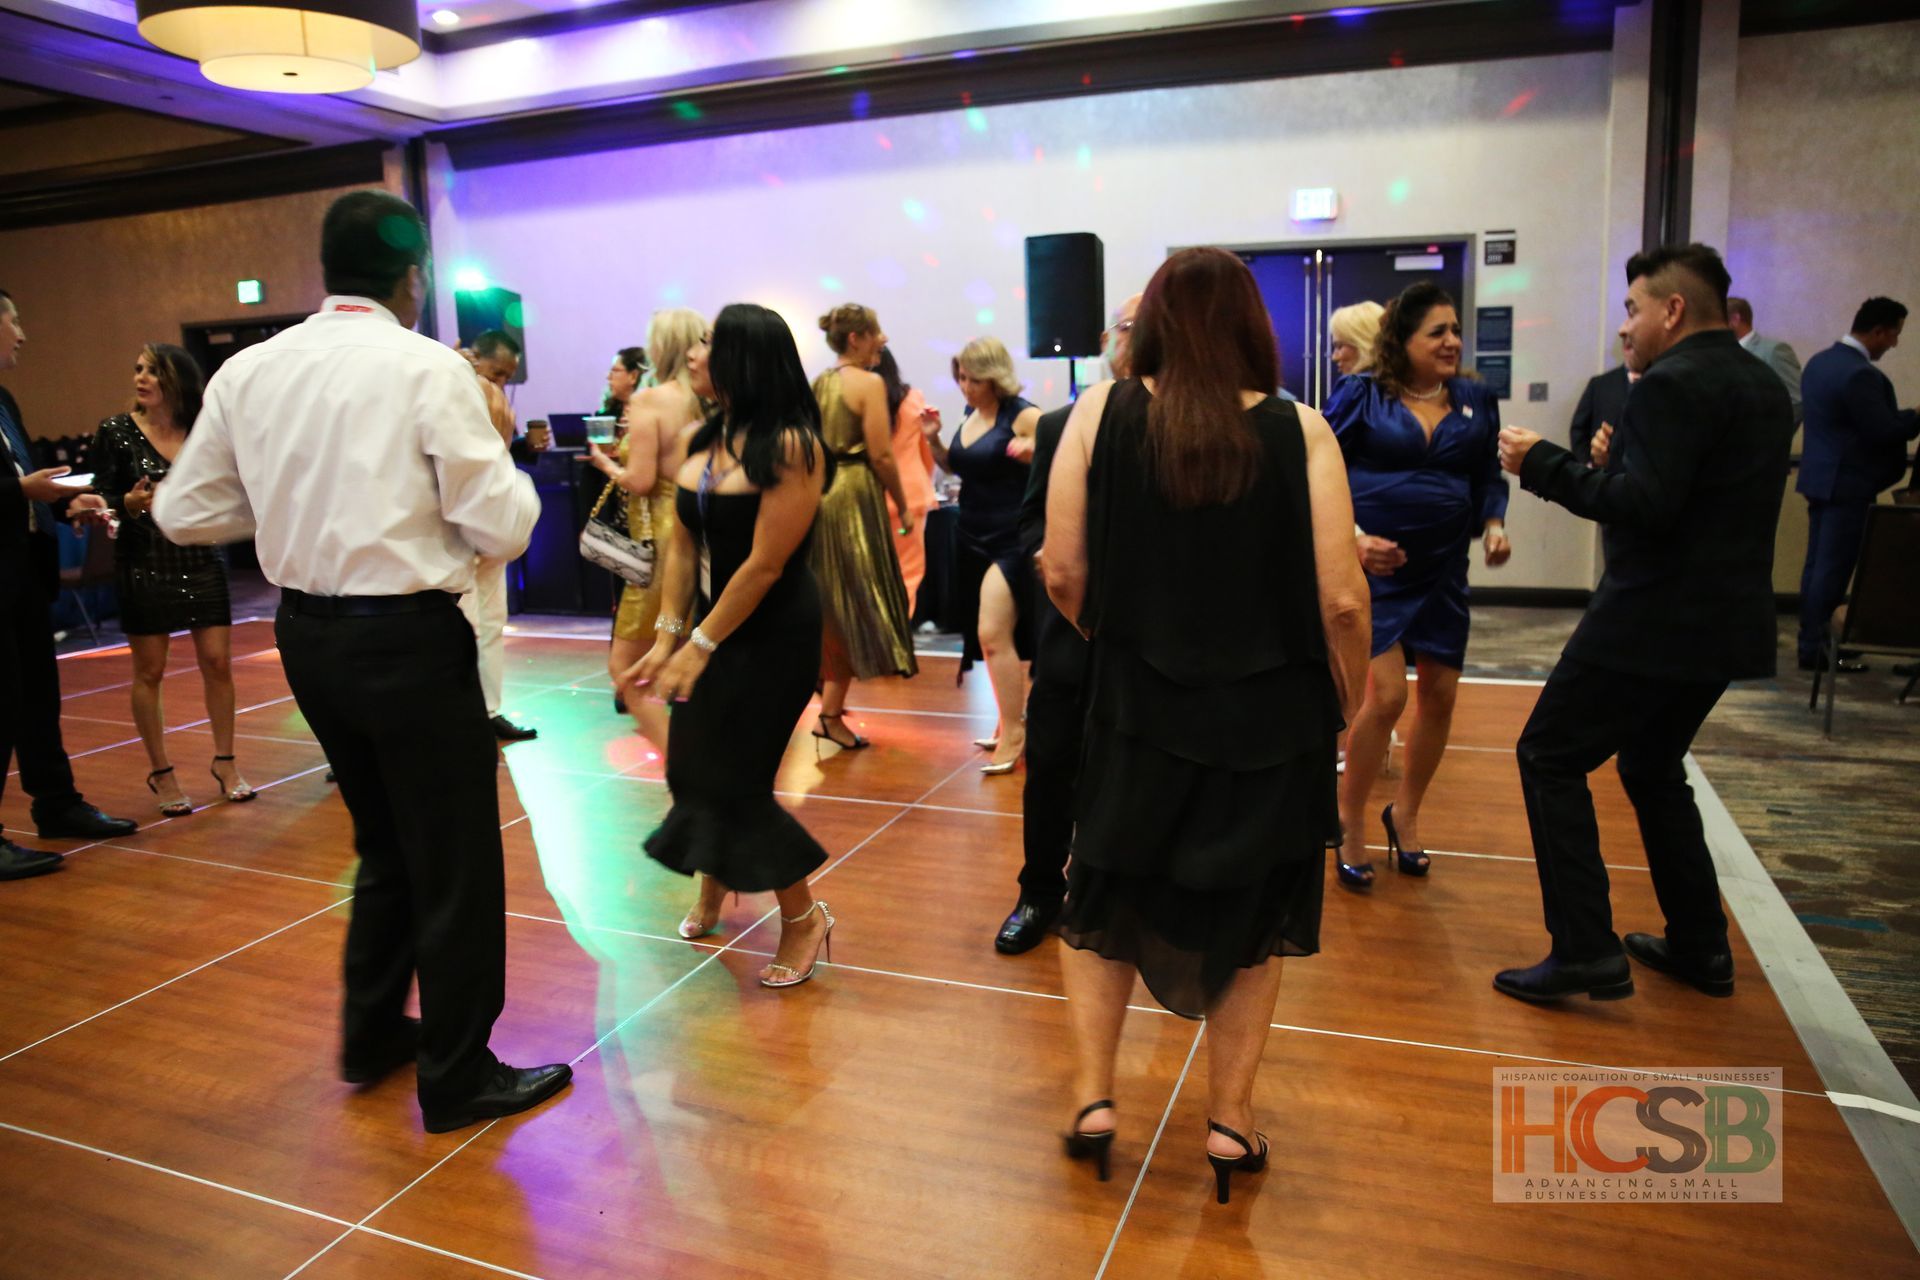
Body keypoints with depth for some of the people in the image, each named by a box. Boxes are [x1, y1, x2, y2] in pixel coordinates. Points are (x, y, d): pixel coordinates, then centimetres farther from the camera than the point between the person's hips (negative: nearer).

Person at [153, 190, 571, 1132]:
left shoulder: (247, 371, 3)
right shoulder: (428, 368, -13)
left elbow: (183, 512, 8)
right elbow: (500, 529, -15)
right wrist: (506, 469, 4)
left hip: (307, 633, 7)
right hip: (408, 638, -7)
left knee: (386, 842, 25)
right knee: (455, 864, 9)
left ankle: (372, 1036, 41)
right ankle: (458, 1078, 22)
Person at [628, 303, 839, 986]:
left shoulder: (792, 446, -18)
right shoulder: (703, 439, 4)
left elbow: (765, 564, -20)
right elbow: (684, 546, 5)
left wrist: (702, 646, -17)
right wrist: (668, 635, -1)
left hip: (774, 634, -7)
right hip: (709, 623, 7)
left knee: (733, 777, -3)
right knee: (694, 767, 13)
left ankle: (804, 916, 18)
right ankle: (714, 885, 42)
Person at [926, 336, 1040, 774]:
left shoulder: (1023, 415, -12)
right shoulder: (971, 414, 10)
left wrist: (1031, 453, -32)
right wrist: (934, 441, 4)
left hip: (1012, 540, -8)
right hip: (974, 539, 8)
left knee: (993, 635, -12)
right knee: (994, 638, 13)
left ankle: (1013, 736, -2)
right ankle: (1010, 722, 26)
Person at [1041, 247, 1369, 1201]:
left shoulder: (1102, 412, -8)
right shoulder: (1298, 431, -10)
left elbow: (1064, 573, -10)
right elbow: (1341, 600, -12)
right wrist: (1346, 705, 5)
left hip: (1137, 711, 0)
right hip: (1271, 720, 0)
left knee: (1105, 905, 22)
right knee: (1252, 918, 20)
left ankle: (1093, 1097, 21)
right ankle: (1229, 1119, 28)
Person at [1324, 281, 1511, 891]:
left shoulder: (1476, 401, 7)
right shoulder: (1359, 396, -5)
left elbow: (1489, 478, 14)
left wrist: (1494, 524, -5)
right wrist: (1354, 536, -17)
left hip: (1443, 571, 5)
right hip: (1373, 568, -5)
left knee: (1440, 697, 8)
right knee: (1386, 696, -12)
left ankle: (1405, 814, 32)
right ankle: (1350, 827, 9)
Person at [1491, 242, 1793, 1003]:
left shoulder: (1674, 385, -15)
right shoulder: (1764, 386, 15)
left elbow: (1646, 506, -25)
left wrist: (1542, 464, -17)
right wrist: (1610, 466, 16)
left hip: (1658, 621, -10)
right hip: (1725, 619, 10)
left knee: (1549, 758, -2)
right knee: (1653, 768, 22)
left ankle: (1586, 952, -3)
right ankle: (1699, 947, 28)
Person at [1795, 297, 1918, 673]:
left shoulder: (1819, 361, 9)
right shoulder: (1861, 374, -20)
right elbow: (1884, 432, -19)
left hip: (1820, 477, 9)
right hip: (1847, 484, -9)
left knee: (1817, 565, 13)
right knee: (1834, 569, -4)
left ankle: (1812, 641, 20)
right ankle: (1816, 649, 0)